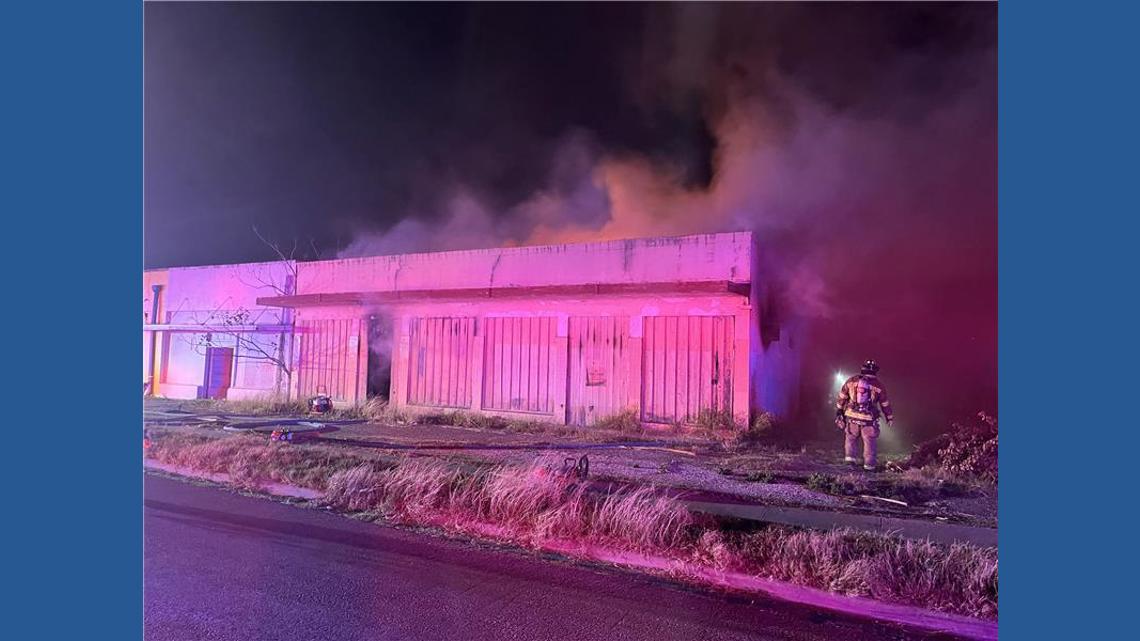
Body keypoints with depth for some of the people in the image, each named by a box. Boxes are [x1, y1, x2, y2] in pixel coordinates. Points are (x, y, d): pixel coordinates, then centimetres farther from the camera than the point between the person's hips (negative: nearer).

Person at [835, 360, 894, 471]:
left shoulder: (852, 381, 3)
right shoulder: (879, 386, 1)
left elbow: (842, 397, 8)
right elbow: (885, 404, 8)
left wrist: (838, 412, 16)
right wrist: (890, 418, 20)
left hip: (852, 416, 1)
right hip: (869, 419, -1)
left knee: (851, 437, 17)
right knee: (870, 441, 9)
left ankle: (850, 456, 6)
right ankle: (869, 464, 11)